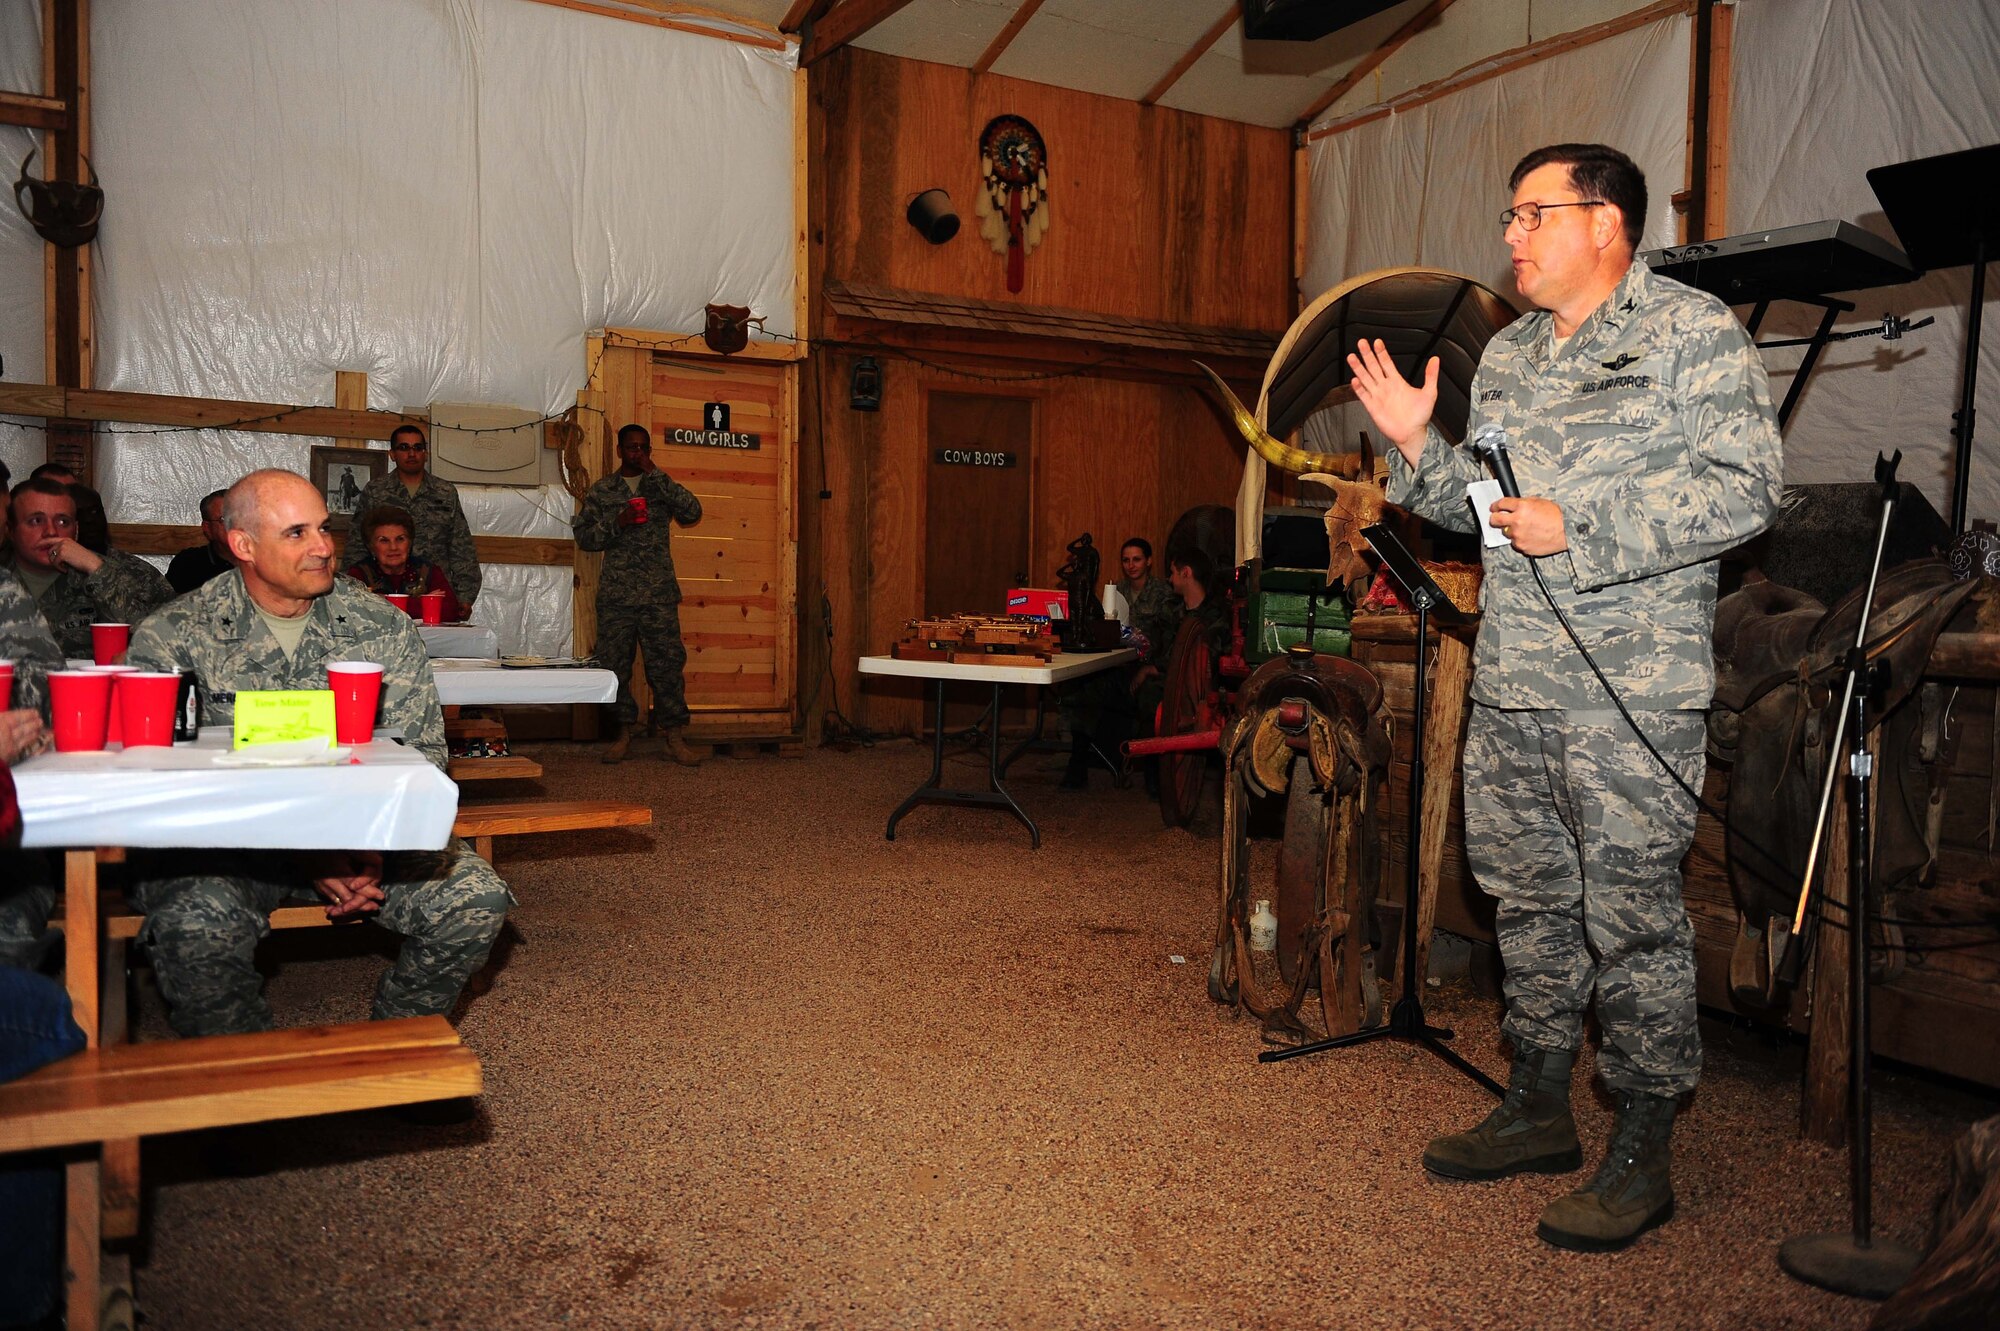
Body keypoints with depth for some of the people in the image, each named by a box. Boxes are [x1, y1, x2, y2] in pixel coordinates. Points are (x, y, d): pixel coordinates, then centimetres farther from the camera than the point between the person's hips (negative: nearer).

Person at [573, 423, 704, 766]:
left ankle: (674, 738, 1)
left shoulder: (661, 486, 11)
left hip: (659, 595, -1)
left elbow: (693, 512, -7)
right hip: (616, 595, 1)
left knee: (668, 663, -4)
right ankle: (624, 732, 15)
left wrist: (655, 474, -9)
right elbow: (583, 536, 8)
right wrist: (617, 523, -10)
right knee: (614, 663, 2)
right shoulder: (601, 491, 11)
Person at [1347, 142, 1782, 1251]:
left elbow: (1742, 487, -13)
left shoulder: (1693, 331, -3)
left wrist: (1576, 531, -18)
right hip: (1508, 683, 7)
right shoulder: (1505, 356, 19)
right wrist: (1418, 449, 5)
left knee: (1631, 913, -1)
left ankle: (1641, 1153, 12)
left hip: (1630, 687, -7)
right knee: (1528, 901, 13)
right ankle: (1540, 1108, 28)